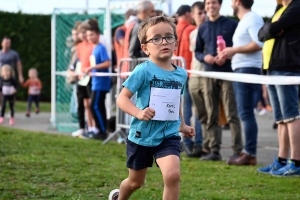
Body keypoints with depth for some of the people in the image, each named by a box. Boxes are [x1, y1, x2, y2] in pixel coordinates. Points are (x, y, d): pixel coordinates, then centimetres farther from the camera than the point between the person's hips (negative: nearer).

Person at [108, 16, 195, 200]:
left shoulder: (181, 74, 1)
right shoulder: (143, 71, -16)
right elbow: (122, 98, -19)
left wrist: (182, 125, 25)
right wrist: (138, 113, -35)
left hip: (169, 135, 3)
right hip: (142, 136, -2)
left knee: (173, 174, -23)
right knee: (136, 182, 17)